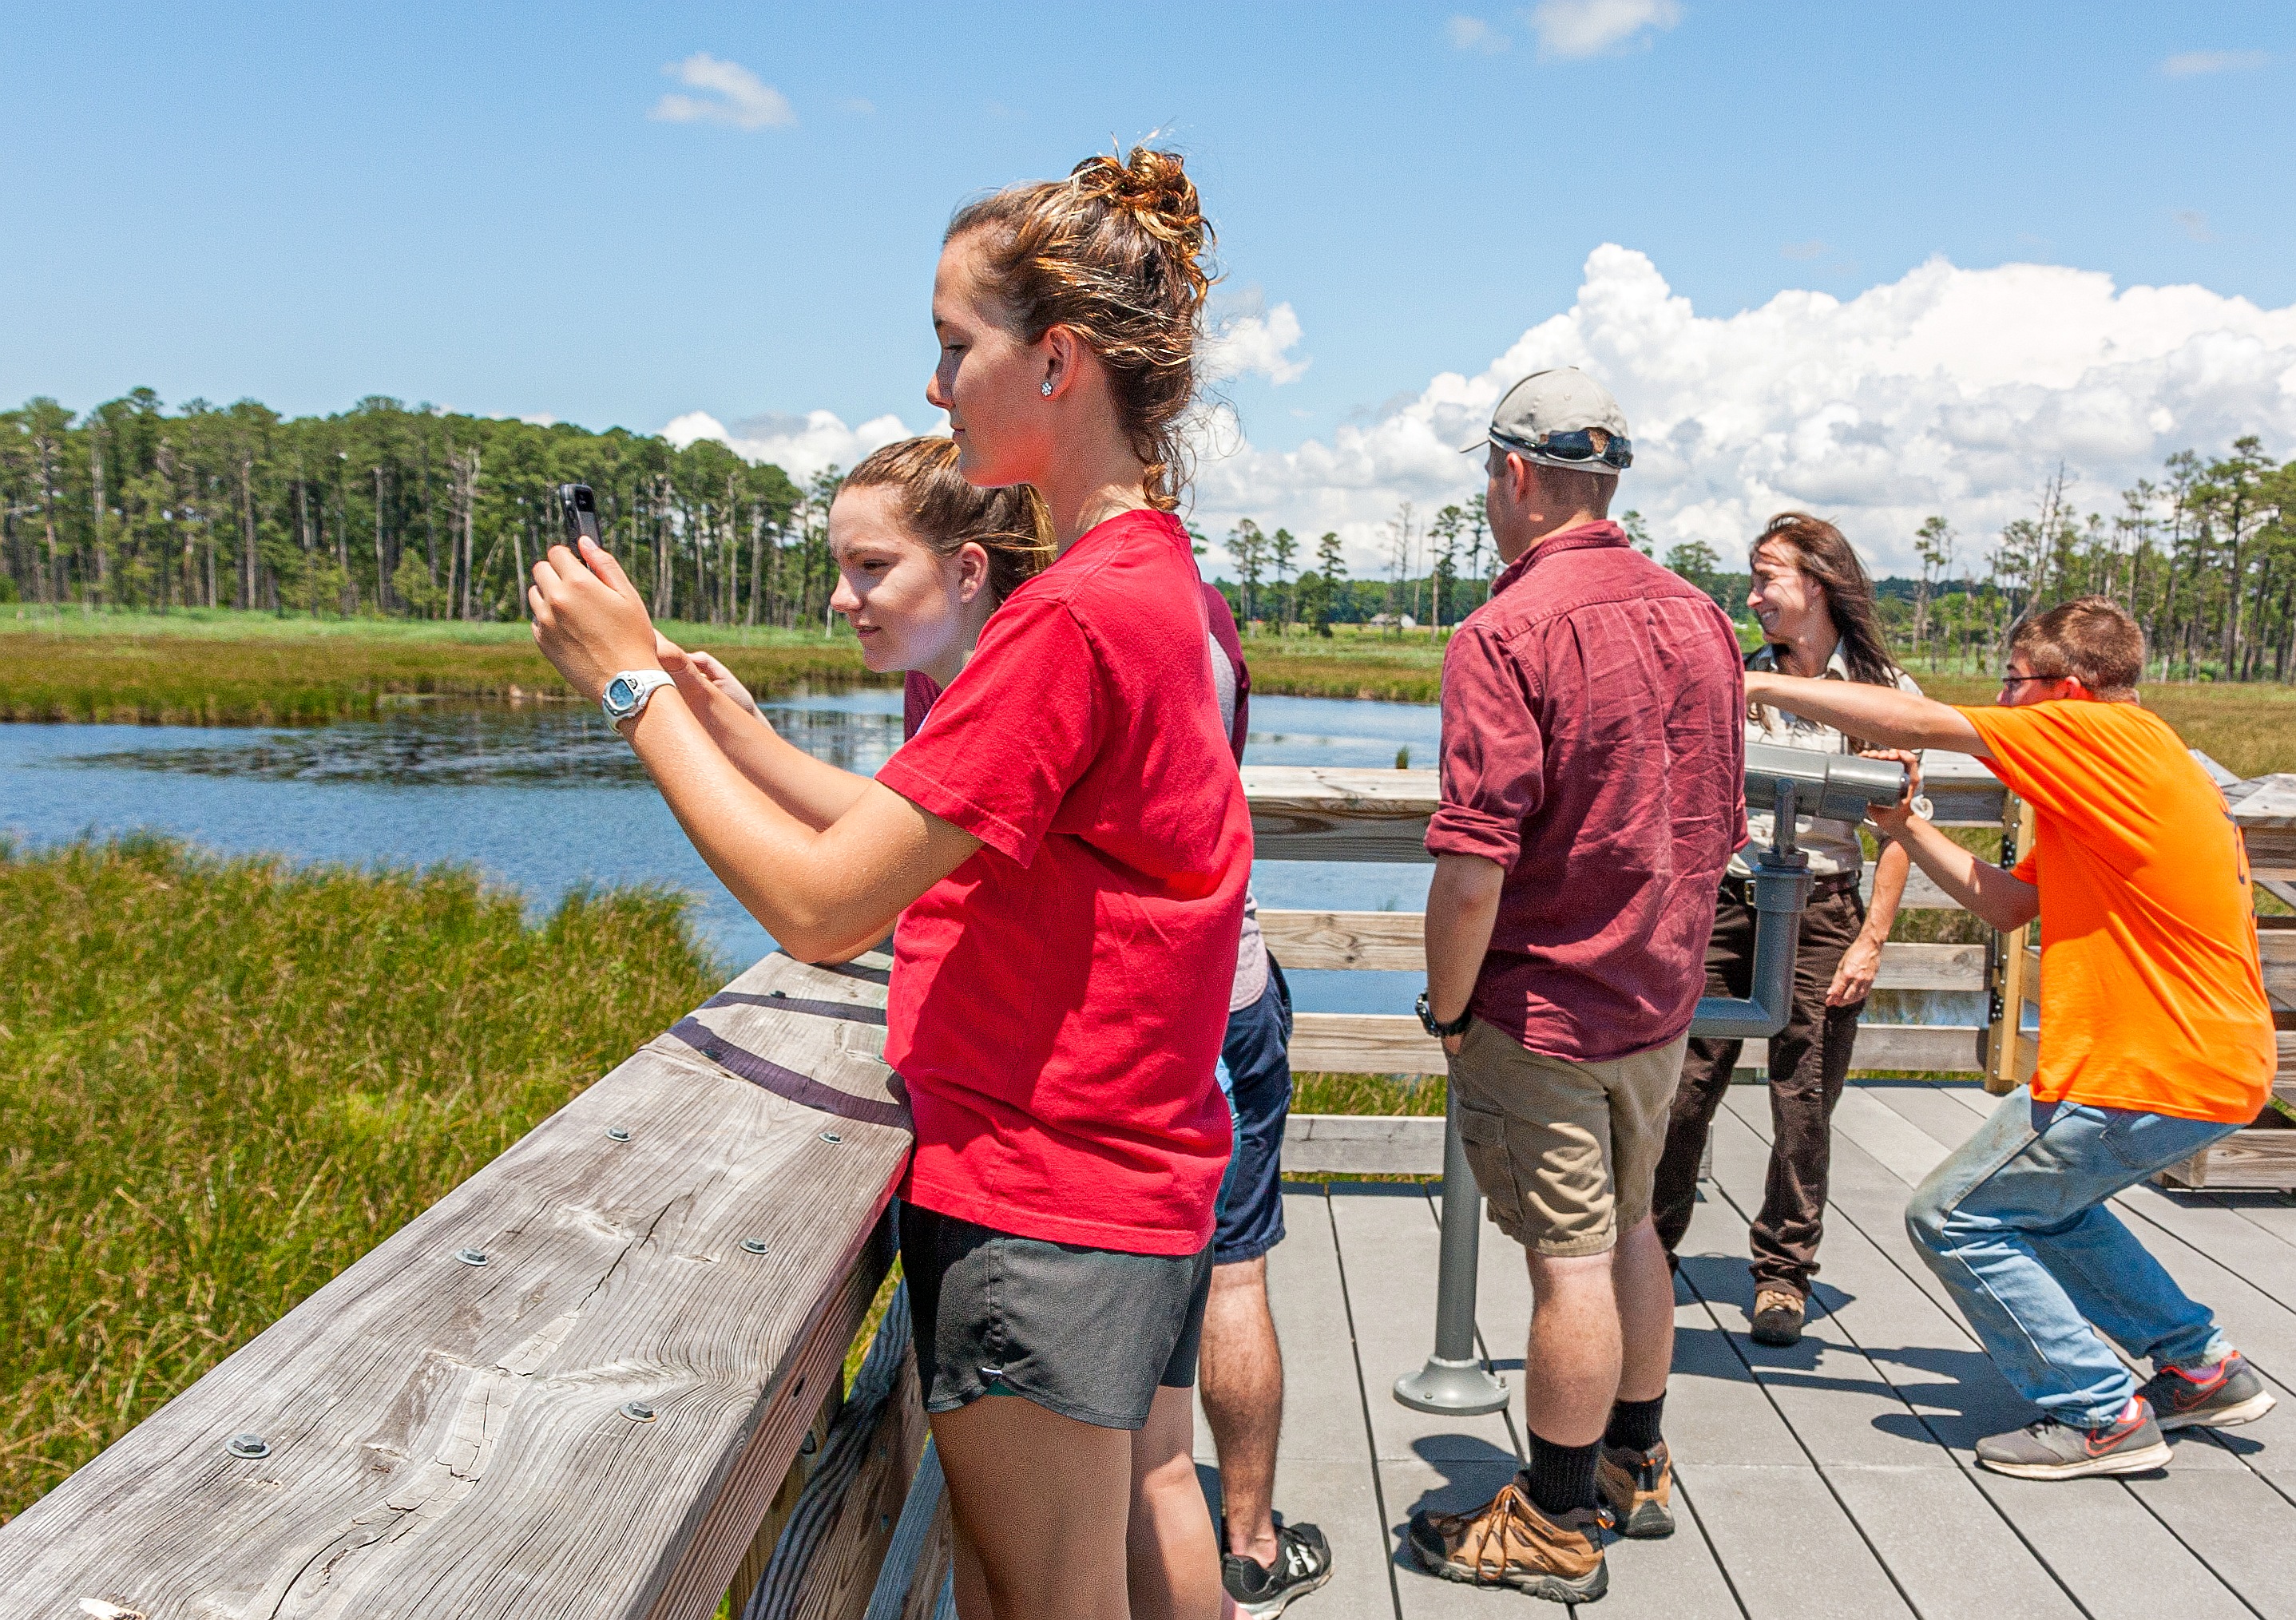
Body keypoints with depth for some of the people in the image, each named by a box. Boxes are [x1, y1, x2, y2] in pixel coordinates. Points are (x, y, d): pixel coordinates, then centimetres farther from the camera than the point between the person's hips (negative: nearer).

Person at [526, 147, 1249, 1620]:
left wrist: (633, 685, -13)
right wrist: (731, 732, 4)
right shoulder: (1158, 579, 8)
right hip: (1146, 1166, 10)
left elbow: (815, 906, -23)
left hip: (1034, 1202, -9)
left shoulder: (1075, 618, -24)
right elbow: (908, 858, 10)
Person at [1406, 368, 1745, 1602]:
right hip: (1661, 996, 8)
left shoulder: (1506, 634, -20)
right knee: (1628, 1226, 21)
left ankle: (1555, 1527, 16)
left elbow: (1473, 864, -25)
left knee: (1570, 1259, 1)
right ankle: (1634, 1467, 37)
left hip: (1543, 1004, -8)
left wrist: (1446, 1006, -11)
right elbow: (1720, 828, 13)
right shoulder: (1697, 618, 6)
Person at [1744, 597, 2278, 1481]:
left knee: (1952, 1216, 0)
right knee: (2038, 1195, 28)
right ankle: (2204, 1368, 31)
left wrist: (1761, 685, -12)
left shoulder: (2109, 735, -14)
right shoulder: (2145, 764, 16)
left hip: (2155, 1075, -10)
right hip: (2219, 1066, 10)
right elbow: (2007, 902, 14)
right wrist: (1904, 828, 8)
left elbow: (1922, 722, -18)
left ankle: (2103, 1417, 8)